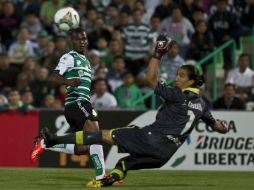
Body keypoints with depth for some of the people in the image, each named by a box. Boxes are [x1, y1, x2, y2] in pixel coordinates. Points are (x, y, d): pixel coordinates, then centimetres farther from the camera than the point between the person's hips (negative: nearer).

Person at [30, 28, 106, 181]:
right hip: (76, 102, -9)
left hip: (84, 103, 9)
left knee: (81, 149, 5)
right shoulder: (69, 57, -2)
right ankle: (101, 176, -30)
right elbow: (53, 77, -16)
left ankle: (44, 144, 16)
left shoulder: (85, 60, 25)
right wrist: (68, 81, -35)